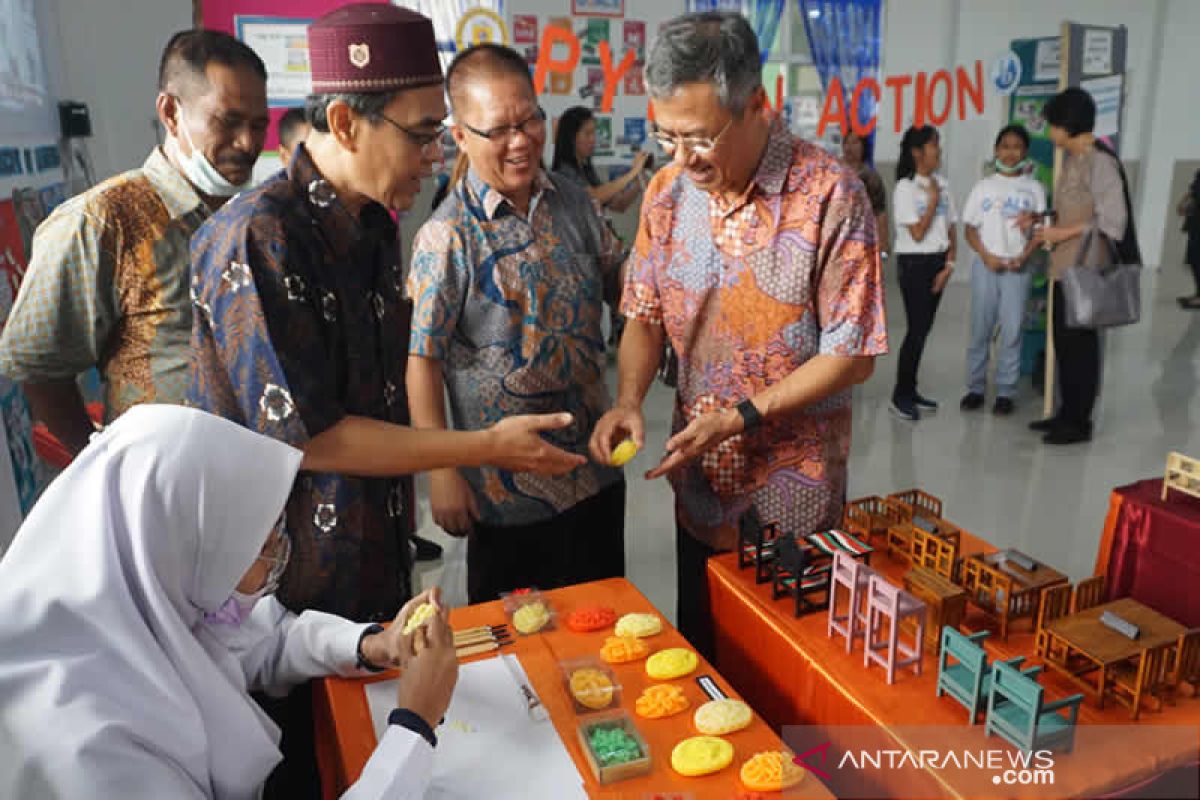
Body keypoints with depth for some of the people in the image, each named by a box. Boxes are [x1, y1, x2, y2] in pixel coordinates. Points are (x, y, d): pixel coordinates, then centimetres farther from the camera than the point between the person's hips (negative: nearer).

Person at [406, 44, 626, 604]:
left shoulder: (575, 204, 2)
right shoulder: (446, 237, -15)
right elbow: (423, 360, -15)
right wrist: (443, 473, -16)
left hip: (596, 469, 5)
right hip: (508, 490, -5)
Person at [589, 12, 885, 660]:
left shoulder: (830, 196, -17)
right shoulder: (666, 192, -2)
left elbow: (853, 356, -15)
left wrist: (740, 418, -22)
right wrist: (628, 400, -12)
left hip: (795, 504, -4)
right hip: (698, 490, 4)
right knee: (698, 657, 21)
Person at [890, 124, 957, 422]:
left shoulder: (942, 184, 9)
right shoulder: (904, 188, -9)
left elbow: (951, 231, 10)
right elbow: (917, 233, -14)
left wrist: (949, 265, 0)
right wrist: (933, 200, -9)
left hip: (938, 262, 6)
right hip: (914, 263, -6)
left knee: (924, 329, 8)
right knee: (917, 329, -8)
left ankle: (910, 390, 17)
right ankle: (900, 396, 1)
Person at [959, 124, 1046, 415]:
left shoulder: (1034, 188, 7)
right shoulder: (983, 187, 8)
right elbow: (970, 228, 5)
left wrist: (1024, 257, -12)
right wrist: (986, 256, -10)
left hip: (1017, 267, 0)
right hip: (984, 265, 1)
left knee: (1012, 331, -1)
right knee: (980, 328, 3)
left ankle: (1005, 392, 5)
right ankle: (975, 388, 12)